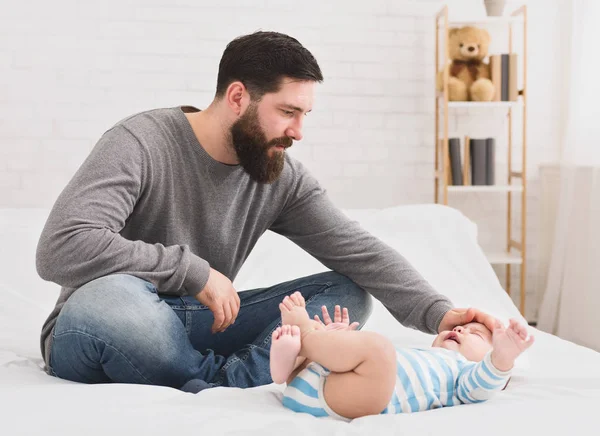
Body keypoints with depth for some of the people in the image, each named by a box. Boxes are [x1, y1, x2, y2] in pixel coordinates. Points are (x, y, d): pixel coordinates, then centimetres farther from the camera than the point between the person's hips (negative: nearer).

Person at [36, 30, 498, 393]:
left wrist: (438, 312, -20)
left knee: (349, 294, -7)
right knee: (108, 297, -41)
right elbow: (61, 248, -30)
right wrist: (195, 270, -26)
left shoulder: (282, 175, -1)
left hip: (201, 325, 5)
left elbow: (360, 252, -6)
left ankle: (217, 385, -26)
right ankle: (228, 383, -16)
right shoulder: (140, 143, -18)